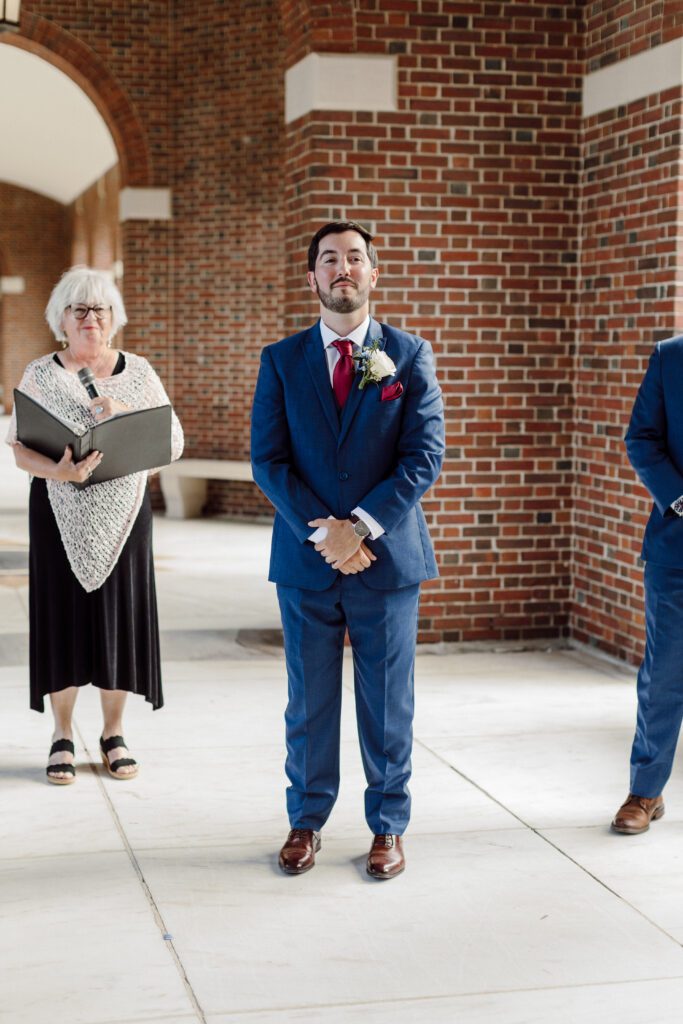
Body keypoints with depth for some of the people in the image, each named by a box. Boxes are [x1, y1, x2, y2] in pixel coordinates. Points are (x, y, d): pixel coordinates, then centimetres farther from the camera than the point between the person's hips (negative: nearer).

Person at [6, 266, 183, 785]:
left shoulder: (138, 372, 5)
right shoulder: (40, 375, 3)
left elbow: (174, 443, -1)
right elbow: (21, 449, -3)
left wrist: (126, 414, -16)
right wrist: (59, 471, -23)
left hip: (123, 512, 1)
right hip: (61, 514, -1)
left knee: (120, 613, 3)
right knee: (63, 615, 1)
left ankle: (114, 733, 17)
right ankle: (63, 737, 13)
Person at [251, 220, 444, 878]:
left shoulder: (411, 356, 3)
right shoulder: (281, 360, 6)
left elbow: (425, 455, -5)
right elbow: (267, 460, -1)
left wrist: (360, 525, -14)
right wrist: (322, 532, -13)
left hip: (388, 556, -1)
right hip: (305, 562, 1)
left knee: (387, 705, 7)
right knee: (309, 703, 9)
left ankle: (388, 828, 21)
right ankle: (306, 821, 24)